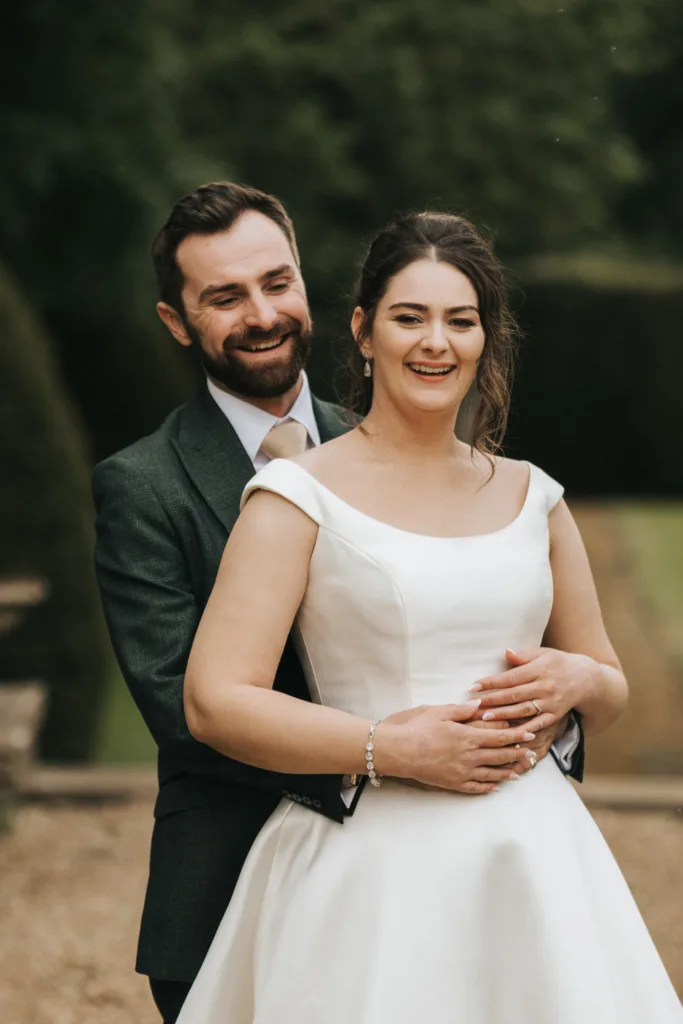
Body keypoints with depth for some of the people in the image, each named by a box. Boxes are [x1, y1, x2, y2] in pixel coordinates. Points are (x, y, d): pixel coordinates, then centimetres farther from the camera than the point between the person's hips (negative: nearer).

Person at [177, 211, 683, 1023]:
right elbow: (215, 702, -11)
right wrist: (394, 750, -17)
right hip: (373, 875, -4)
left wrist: (574, 680, -2)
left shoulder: (532, 497, 11)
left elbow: (611, 691, 21)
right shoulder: (301, 496, -3)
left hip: (535, 862, 4)